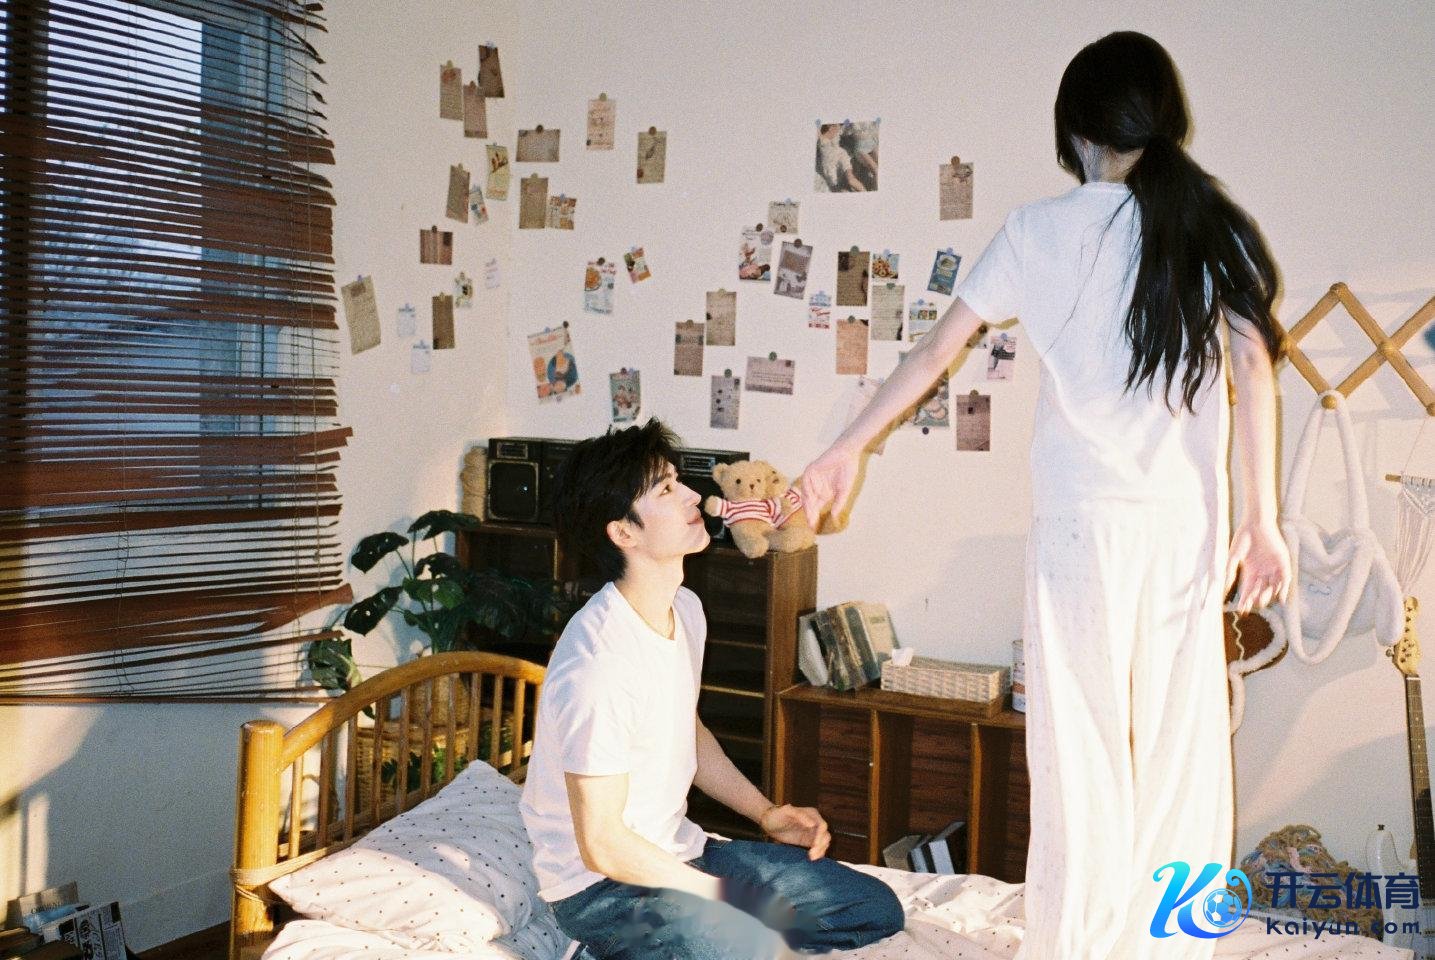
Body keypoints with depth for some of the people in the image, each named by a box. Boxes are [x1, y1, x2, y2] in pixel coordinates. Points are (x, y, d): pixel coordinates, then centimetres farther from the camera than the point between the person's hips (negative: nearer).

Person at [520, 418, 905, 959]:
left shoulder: (685, 609, 1)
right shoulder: (598, 662, -28)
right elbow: (602, 846, -22)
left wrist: (767, 814, 7)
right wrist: (725, 896, -12)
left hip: (681, 852, 9)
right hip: (602, 884, -9)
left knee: (877, 910, 6)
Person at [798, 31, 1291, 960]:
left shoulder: (1042, 229, 0)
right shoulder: (1217, 226, 5)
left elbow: (936, 349, 4)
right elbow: (1256, 370, -1)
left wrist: (849, 448, 13)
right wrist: (1262, 519, 1)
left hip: (1084, 521, -2)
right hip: (1193, 525, 3)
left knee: (1084, 751, 4)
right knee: (1182, 750, 10)